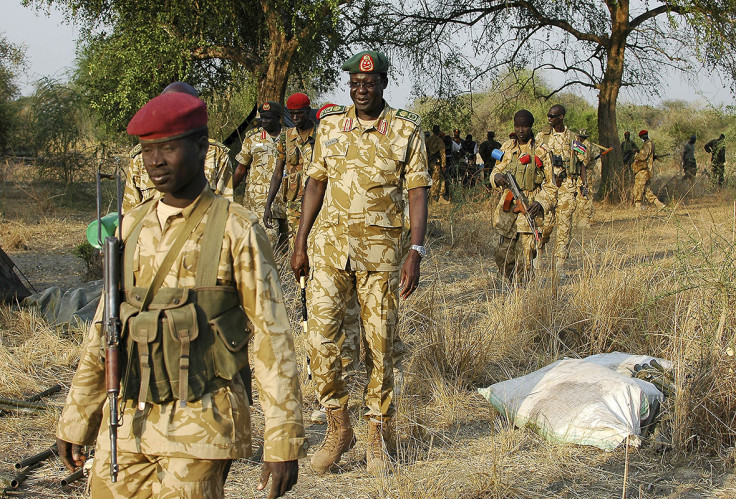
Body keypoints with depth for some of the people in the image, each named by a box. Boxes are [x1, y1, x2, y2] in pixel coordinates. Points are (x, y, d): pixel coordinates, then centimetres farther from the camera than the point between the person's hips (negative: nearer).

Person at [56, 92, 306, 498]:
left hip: (198, 429, -5)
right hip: (125, 426, 5)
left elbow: (272, 338, -8)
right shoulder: (131, 228, 9)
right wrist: (76, 420, 16)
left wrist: (284, 444, -11)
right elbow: (104, 330, 15)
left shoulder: (236, 231, -7)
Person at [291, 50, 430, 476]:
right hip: (330, 244, 2)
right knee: (321, 336, -6)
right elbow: (316, 183, 12)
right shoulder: (330, 125, 7)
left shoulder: (407, 130, -1)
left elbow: (418, 193, -3)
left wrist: (416, 253, -12)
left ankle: (377, 434, 17)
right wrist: (300, 244, 8)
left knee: (380, 344, 3)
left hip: (381, 249, -2)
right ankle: (339, 427, 11)